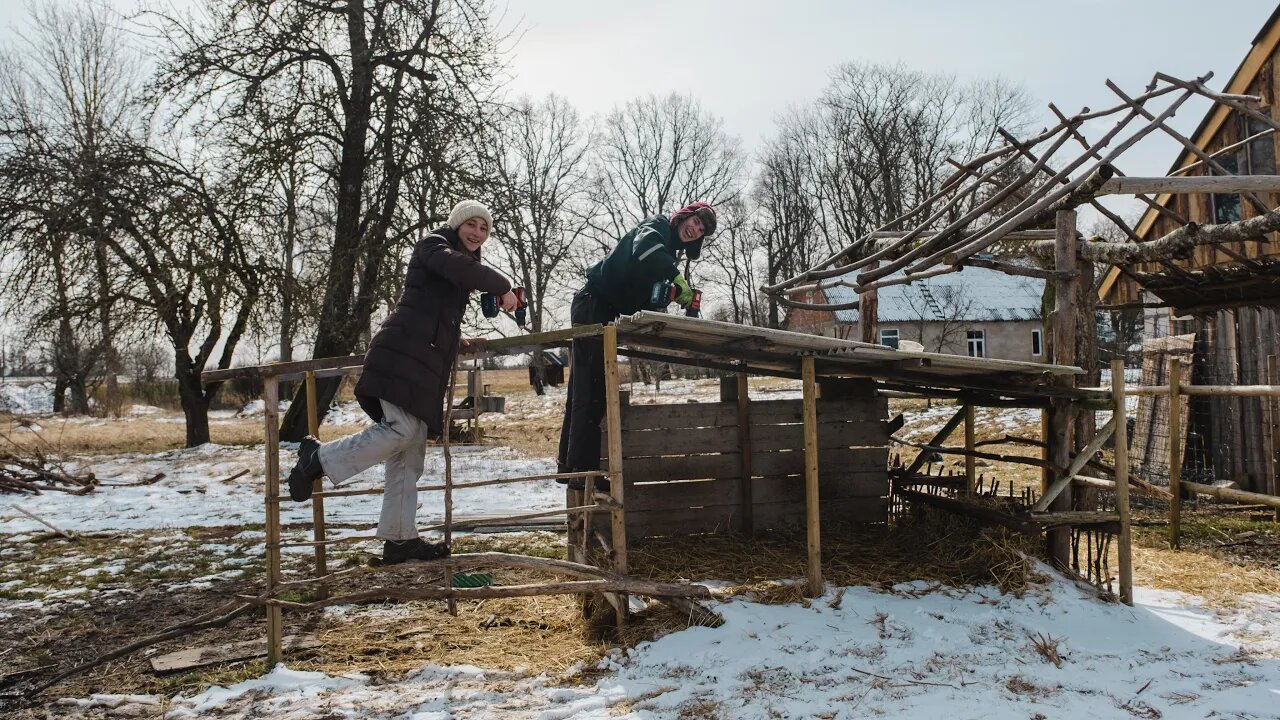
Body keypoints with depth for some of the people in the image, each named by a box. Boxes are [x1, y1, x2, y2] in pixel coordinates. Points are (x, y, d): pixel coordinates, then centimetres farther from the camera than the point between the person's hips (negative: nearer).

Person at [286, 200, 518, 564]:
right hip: (403, 353, -9)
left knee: (410, 452, 5)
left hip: (424, 363, 9)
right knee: (401, 429, -24)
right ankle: (318, 458, -7)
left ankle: (399, 538, 6)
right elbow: (454, 265, -21)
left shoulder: (463, 265, 29)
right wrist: (502, 286, -14)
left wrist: (454, 337, 27)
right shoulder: (433, 244, 3)